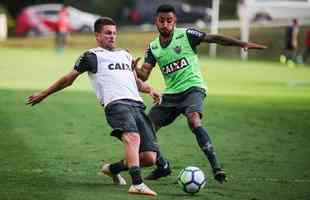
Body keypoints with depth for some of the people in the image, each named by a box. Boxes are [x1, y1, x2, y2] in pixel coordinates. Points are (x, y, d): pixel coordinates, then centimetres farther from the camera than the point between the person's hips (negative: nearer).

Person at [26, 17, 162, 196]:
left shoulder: (125, 55, 30)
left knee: (150, 158, -4)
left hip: (137, 105, 6)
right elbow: (68, 80, 18)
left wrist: (150, 89, 16)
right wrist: (43, 94, 19)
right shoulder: (92, 56, 11)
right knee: (133, 137, -37)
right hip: (116, 104, -6)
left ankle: (113, 169, 22)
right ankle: (137, 184, -48)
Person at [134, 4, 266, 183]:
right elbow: (144, 75, 3)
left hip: (192, 88, -6)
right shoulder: (153, 47, 8)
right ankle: (163, 167, 20)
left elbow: (214, 38, -7)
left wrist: (243, 44, -16)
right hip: (170, 94, 6)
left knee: (194, 121, -33)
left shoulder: (185, 35, -5)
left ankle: (216, 167, -32)